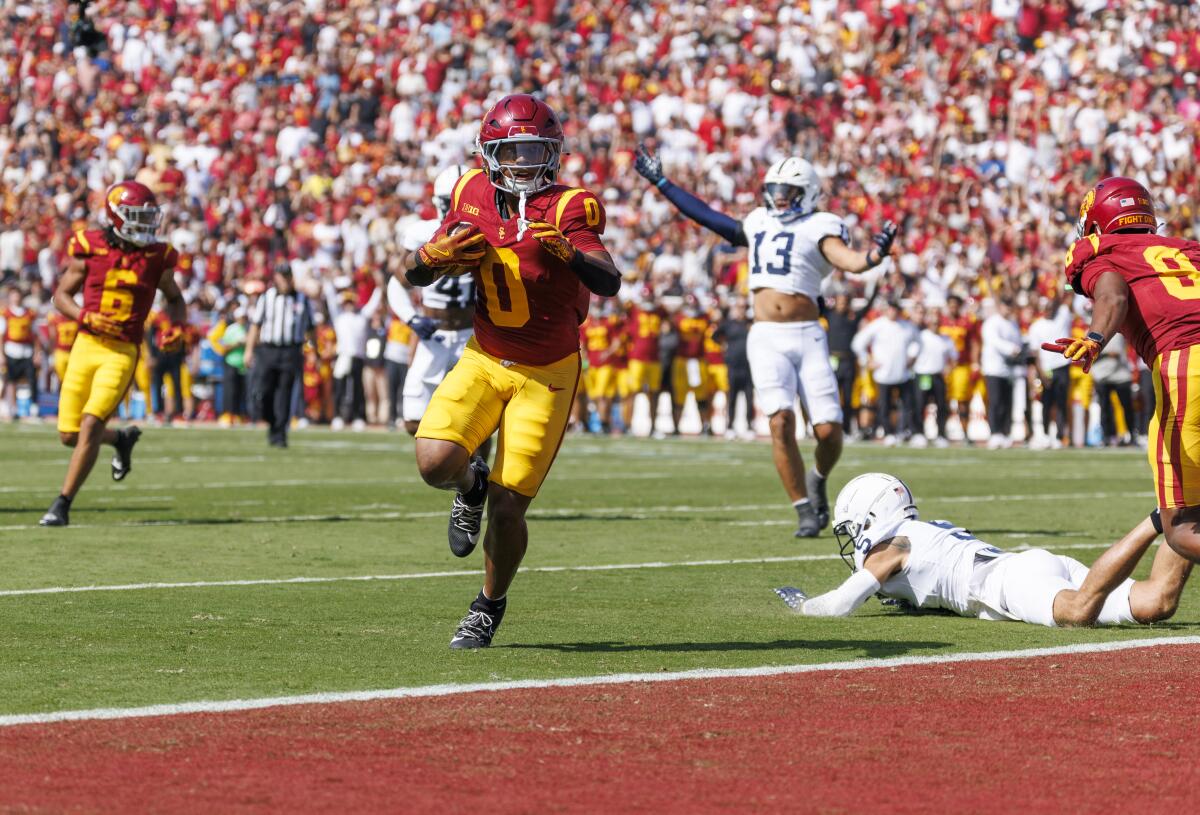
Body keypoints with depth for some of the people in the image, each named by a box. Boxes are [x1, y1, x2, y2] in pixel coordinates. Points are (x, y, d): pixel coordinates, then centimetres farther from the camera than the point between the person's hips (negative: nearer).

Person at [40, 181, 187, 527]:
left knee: (90, 427, -16)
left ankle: (62, 505, -7)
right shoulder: (90, 250, -3)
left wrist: (177, 326, -1)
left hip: (122, 352, -2)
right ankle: (122, 439, 37)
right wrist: (86, 317, -13)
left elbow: (174, 298, 19)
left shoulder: (157, 258, 1)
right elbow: (62, 295, 6)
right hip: (86, 344, 2)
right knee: (69, 435, 6)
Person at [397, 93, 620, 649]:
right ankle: (470, 486, 16)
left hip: (547, 375, -3)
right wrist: (438, 254, -19)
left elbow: (609, 283, -31)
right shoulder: (473, 197, -3)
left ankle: (491, 605, 21)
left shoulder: (567, 208, -16)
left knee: (506, 508, -7)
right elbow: (415, 275, 4)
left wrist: (568, 254, -50)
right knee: (436, 462, -21)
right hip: (485, 359, 3)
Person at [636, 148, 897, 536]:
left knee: (828, 430, -7)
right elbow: (706, 216, 24)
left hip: (808, 336, -2)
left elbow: (851, 261, -15)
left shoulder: (818, 228, 1)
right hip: (767, 339, 2)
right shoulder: (758, 225, 15)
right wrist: (660, 182, 28)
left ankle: (817, 480, 27)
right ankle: (805, 511, -6)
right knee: (781, 421, -15)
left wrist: (874, 255, -38)